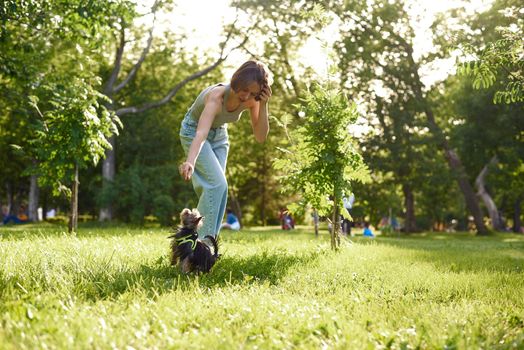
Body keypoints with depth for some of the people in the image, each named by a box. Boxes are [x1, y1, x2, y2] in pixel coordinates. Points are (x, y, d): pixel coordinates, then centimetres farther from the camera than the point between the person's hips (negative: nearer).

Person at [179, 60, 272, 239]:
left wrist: (263, 105, -33)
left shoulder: (252, 100, -21)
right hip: (193, 132, -6)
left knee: (215, 186, 3)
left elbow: (260, 137, -20)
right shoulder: (217, 96, -38)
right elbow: (201, 133, -53)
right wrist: (190, 161, -69)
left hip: (219, 134, 6)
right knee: (217, 183, -19)